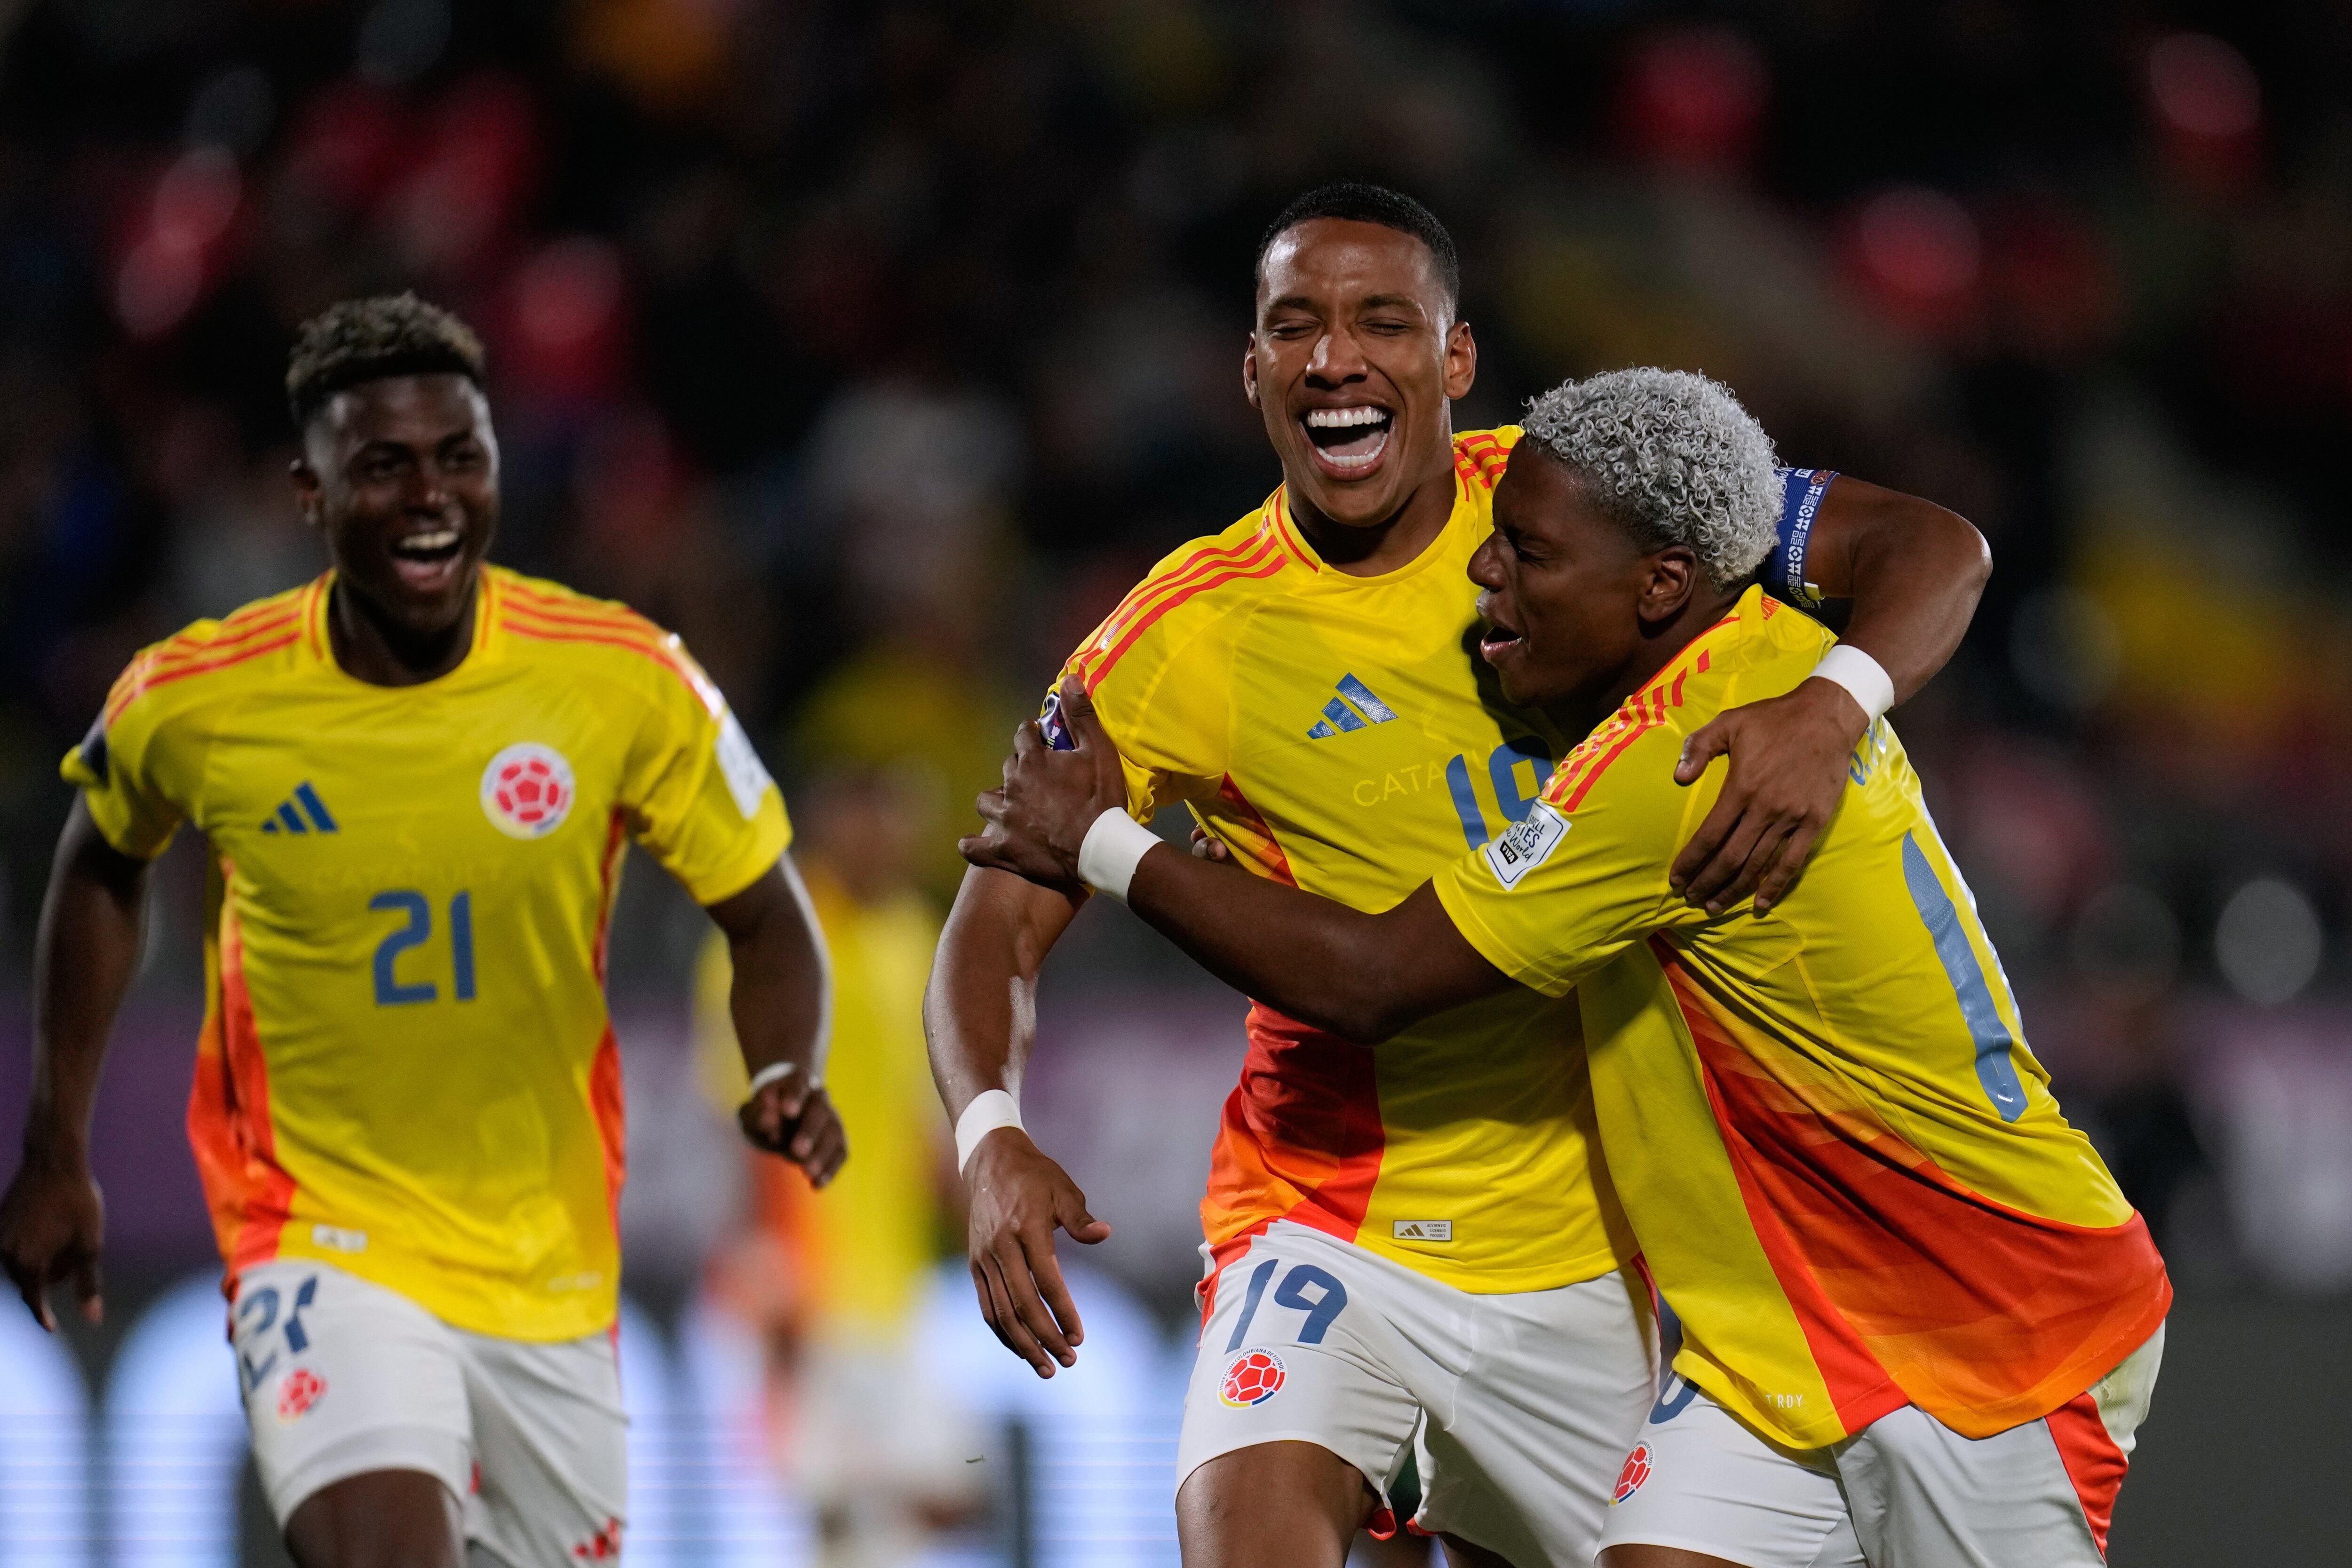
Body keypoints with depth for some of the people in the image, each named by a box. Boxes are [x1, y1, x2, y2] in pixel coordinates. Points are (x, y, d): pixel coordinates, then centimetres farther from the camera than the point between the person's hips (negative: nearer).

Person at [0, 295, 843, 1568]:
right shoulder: (192, 700, -10)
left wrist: (785, 1081, -21)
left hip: (551, 1269, 3)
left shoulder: (624, 680, -11)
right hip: (323, 1250, -3)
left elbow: (763, 916, 0)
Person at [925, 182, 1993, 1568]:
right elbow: (1001, 921, -5)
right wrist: (994, 1139, -26)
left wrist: (1832, 708, -29)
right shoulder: (1184, 644, -8)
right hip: (1331, 1224, -2)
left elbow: (1934, 549, -7)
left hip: (1585, 1242, 2)